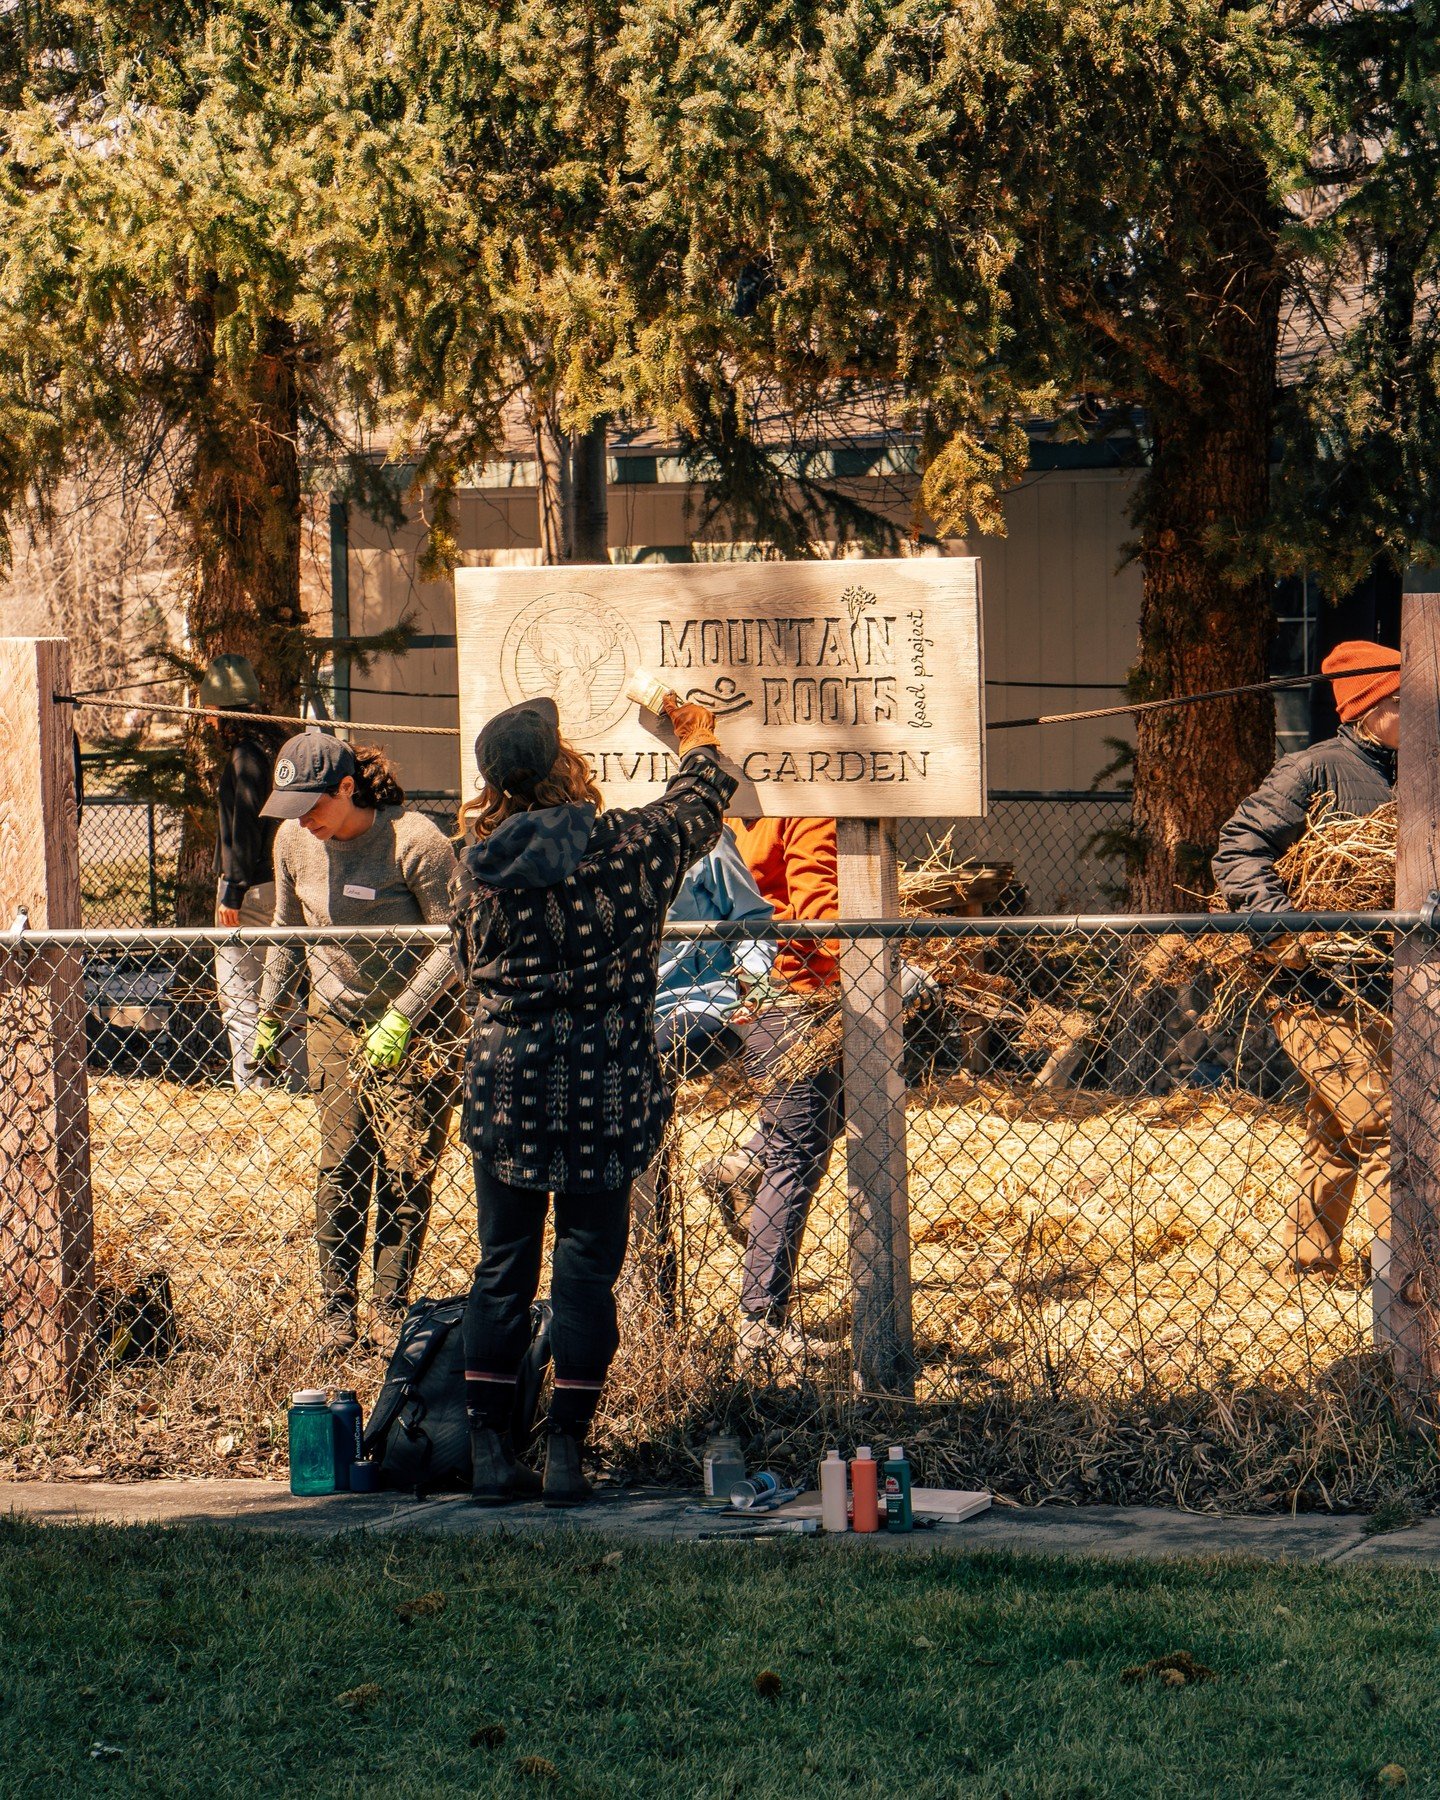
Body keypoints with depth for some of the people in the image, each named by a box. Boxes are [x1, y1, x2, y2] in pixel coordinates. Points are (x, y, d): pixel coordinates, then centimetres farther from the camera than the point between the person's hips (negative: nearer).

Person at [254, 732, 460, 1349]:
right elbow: (288, 930, 13)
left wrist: (400, 1021, -21)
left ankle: (392, 1311, 3)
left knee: (407, 1172, -3)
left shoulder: (415, 841, -19)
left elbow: (453, 940, -16)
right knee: (341, 1168, -2)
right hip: (336, 1020, 4)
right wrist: (267, 1013, 14)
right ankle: (338, 1312, 3)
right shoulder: (295, 841, -3)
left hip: (418, 1025, -4)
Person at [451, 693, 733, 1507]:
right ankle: (567, 1454, 5)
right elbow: (698, 809, 12)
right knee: (587, 1267, 5)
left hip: (504, 1085, 3)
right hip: (603, 1091, -3)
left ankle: (491, 1453, 13)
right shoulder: (626, 846, -9)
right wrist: (698, 740, 32)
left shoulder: (479, 864, -2)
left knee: (502, 1267, 11)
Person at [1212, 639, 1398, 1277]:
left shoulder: (1403, 777, 13)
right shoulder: (1315, 770, -9)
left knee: (1336, 1135, 15)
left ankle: (1308, 1258, 24)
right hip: (1321, 991, -7)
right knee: (1379, 1130, -11)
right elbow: (1237, 851, -14)